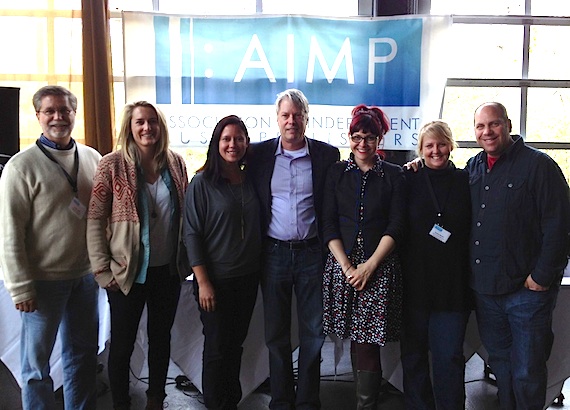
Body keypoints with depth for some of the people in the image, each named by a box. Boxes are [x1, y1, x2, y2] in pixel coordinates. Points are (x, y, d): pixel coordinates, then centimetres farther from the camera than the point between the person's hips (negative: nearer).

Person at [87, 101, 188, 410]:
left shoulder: (175, 162, 2)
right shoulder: (112, 164, -9)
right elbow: (95, 219, -8)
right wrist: (102, 269, -12)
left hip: (168, 269, 4)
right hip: (128, 272, -3)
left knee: (161, 338, 17)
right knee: (122, 343, 10)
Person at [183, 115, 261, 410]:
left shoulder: (251, 181, 6)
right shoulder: (202, 183, -9)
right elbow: (192, 234, -10)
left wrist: (260, 269, 7)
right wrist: (203, 282, -14)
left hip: (248, 277, 5)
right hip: (216, 279, -5)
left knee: (236, 343, 15)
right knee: (217, 347, 4)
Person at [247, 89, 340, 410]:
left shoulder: (327, 154, 0)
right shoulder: (259, 153, 2)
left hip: (312, 253, -1)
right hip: (273, 253, 1)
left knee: (313, 333, 8)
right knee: (276, 334, 11)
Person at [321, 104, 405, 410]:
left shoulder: (393, 175, 4)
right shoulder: (337, 173, 9)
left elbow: (395, 226, -1)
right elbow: (329, 224, 3)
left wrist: (369, 266, -10)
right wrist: (346, 265, -7)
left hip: (379, 267, -2)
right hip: (341, 265, 2)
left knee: (368, 344, -4)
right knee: (355, 340, 9)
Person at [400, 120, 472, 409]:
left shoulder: (465, 181, 5)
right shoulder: (409, 182, 3)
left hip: (453, 285, 0)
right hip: (415, 282, 1)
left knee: (449, 355, 1)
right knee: (413, 353, 10)